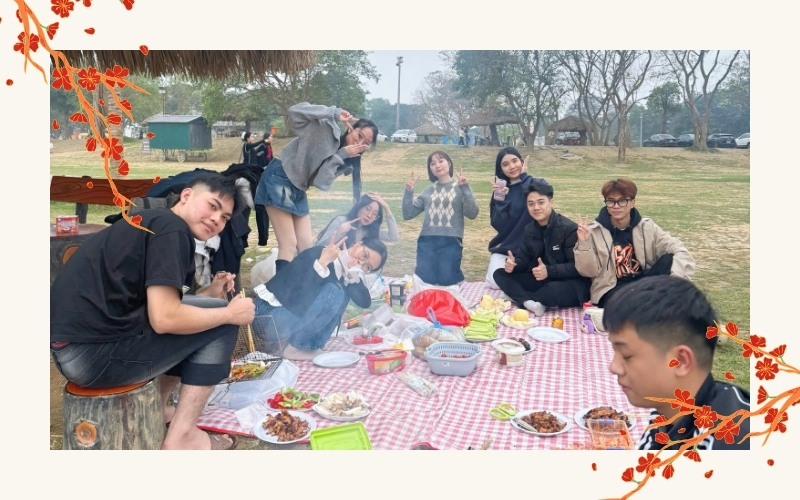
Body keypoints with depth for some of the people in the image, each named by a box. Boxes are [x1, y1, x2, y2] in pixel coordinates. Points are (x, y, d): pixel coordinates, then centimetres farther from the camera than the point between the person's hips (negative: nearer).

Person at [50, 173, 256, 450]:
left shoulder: (155, 222, 18)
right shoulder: (171, 227, -12)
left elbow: (160, 307, 16)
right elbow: (164, 318, -20)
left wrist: (209, 294, 11)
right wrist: (230, 313, -8)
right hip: (92, 352, -10)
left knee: (197, 318, 21)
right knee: (222, 321, -4)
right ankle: (182, 436, 0)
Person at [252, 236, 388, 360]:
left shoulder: (346, 274, 4)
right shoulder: (316, 255, -18)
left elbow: (365, 302, -6)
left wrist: (353, 276, -20)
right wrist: (323, 262, -35)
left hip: (295, 315, 8)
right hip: (268, 317, -8)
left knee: (344, 293, 1)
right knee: (333, 293, -22)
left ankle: (309, 345, 1)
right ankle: (295, 348, -10)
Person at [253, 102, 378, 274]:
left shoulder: (344, 160, 5)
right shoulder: (327, 128, -13)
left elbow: (321, 182, -11)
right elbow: (295, 112, -26)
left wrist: (342, 155, -18)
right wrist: (334, 113, -26)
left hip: (298, 190, 8)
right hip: (279, 178, -8)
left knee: (306, 246, 5)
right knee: (289, 245, -13)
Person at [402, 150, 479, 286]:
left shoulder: (461, 187, 6)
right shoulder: (427, 191, 15)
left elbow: (472, 213, -8)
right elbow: (408, 214, 12)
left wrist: (465, 188, -14)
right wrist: (408, 192, 1)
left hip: (451, 241, -3)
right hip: (427, 240, 3)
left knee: (446, 279, -13)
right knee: (424, 279, -9)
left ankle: (456, 274, 20)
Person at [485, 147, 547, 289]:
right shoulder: (500, 189, 4)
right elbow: (499, 226, -5)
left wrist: (523, 176, -18)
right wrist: (501, 199, -17)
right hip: (504, 248, 2)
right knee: (495, 283, -15)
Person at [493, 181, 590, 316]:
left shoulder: (569, 229, -15)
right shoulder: (529, 229, 7)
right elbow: (525, 257, 4)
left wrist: (549, 271, -33)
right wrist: (513, 263, -20)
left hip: (571, 285, -7)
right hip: (541, 281, 7)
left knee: (555, 290, -43)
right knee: (500, 274, -8)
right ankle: (529, 303, -31)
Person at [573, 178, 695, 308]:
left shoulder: (646, 226, 1)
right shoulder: (595, 231, -6)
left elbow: (680, 251, -7)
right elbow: (589, 272, -8)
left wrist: (675, 279, -27)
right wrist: (584, 244, -24)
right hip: (612, 290, -4)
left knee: (670, 260, -22)